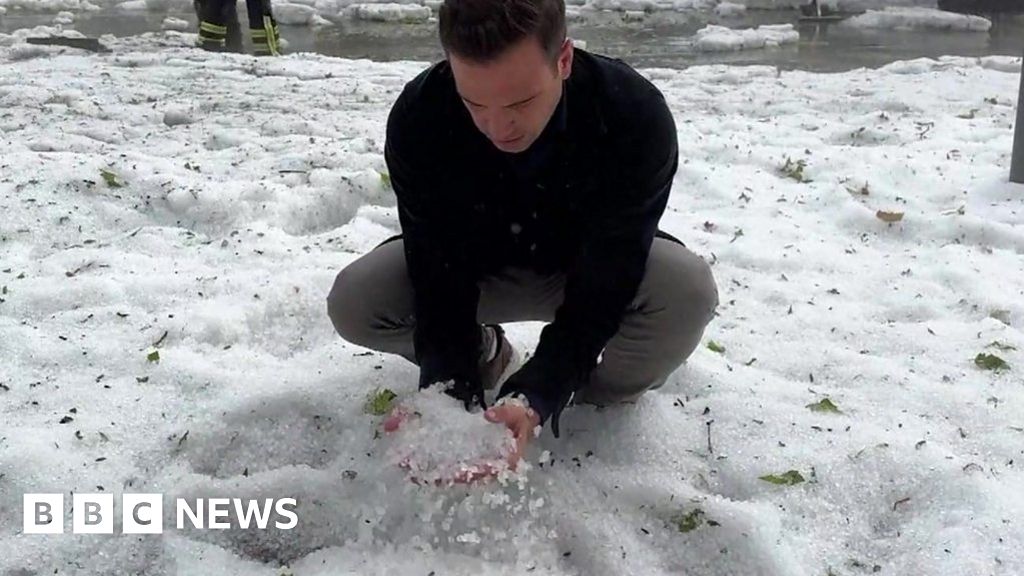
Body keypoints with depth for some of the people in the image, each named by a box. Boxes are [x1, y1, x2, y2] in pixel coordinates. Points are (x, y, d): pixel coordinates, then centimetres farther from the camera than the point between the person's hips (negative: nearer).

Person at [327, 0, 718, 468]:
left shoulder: (635, 118, -34)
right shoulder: (417, 119, -29)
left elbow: (600, 291, -32)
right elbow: (438, 279, -25)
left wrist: (534, 400, -45)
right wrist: (447, 395, -39)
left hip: (587, 267, -1)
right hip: (476, 265, 2)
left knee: (687, 290, -33)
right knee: (353, 302, -23)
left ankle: (609, 394, 1)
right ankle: (483, 355, 8)